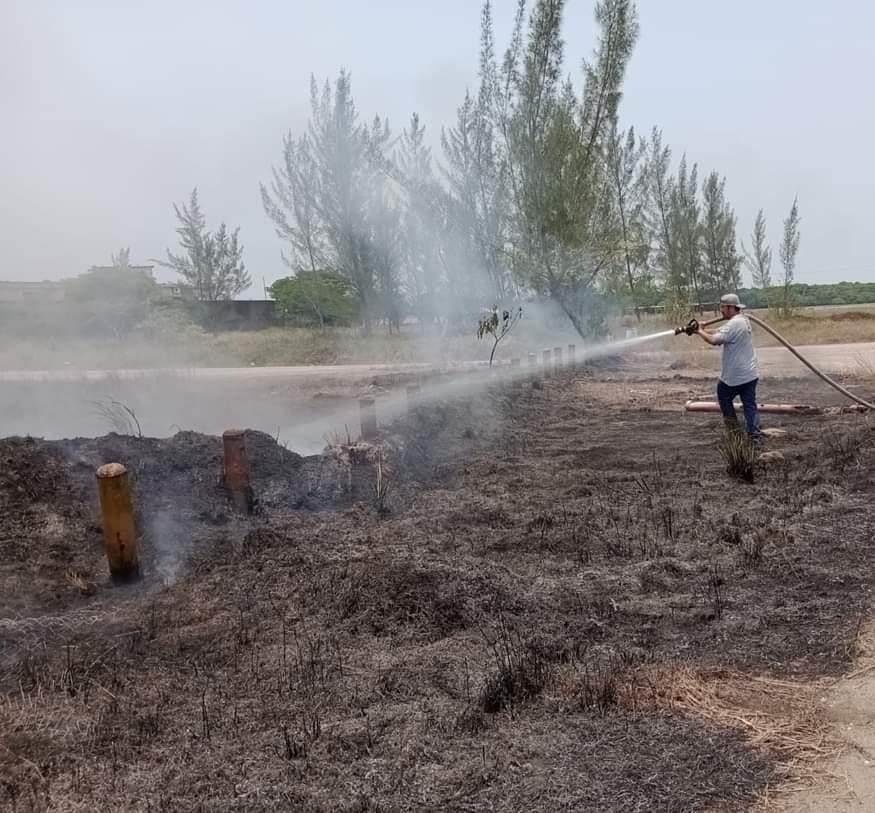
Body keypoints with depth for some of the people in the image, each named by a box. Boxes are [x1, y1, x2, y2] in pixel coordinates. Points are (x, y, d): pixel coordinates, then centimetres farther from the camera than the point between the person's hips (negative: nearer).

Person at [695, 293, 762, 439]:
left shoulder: (733, 324, -21)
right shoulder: (743, 321, 12)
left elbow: (714, 340, -27)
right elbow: (719, 333, 12)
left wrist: (700, 331, -11)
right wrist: (705, 330, 1)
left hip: (735, 376, -8)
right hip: (750, 374, 8)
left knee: (723, 397, 15)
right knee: (750, 404, 8)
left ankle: (733, 427, 20)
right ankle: (755, 433, 5)